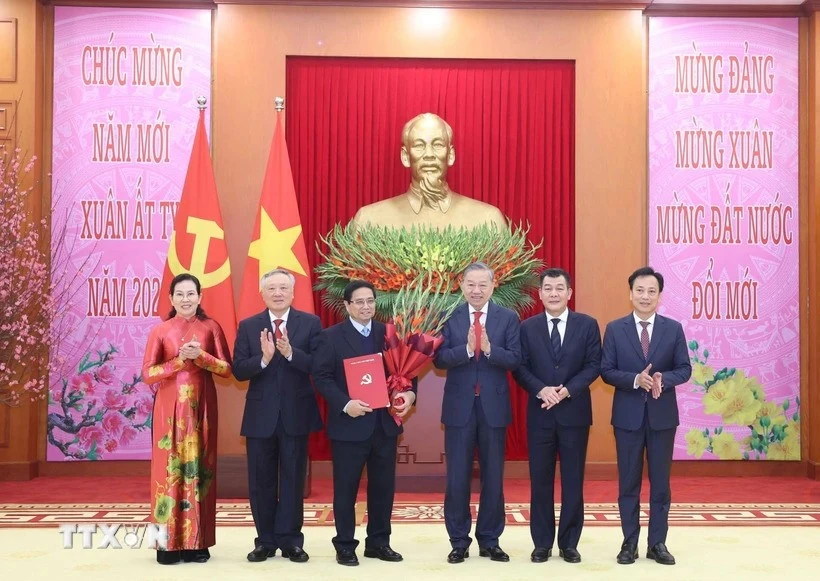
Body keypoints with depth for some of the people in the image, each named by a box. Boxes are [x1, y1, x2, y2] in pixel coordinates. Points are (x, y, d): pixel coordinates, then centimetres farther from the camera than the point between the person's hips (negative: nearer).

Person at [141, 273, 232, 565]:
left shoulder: (211, 327, 4)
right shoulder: (160, 331, 2)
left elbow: (227, 369, 0)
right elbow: (148, 374, -3)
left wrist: (200, 356, -14)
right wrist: (180, 360, -14)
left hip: (201, 406, 1)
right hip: (170, 407, -1)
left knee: (199, 467, 4)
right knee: (169, 468, -1)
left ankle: (197, 542, 10)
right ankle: (169, 543, 5)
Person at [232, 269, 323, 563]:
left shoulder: (310, 323, -1)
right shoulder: (248, 326, 3)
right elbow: (238, 370, -4)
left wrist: (290, 353, -24)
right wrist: (263, 358, -21)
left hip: (296, 414, -1)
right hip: (260, 415, 2)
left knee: (293, 480, 7)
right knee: (261, 482, 8)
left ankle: (290, 540, 16)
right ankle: (265, 540, 20)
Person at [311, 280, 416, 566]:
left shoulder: (389, 333, 8)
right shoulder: (331, 336, -3)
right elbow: (321, 377, -9)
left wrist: (409, 393, -11)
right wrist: (345, 404, -21)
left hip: (385, 423, 4)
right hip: (349, 424, -4)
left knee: (383, 486, 11)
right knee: (345, 488, 5)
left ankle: (378, 542, 24)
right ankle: (345, 545, 16)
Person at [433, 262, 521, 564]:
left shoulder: (508, 318, 0)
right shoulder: (449, 317, 0)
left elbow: (515, 359, -8)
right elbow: (439, 359, -8)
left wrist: (489, 348, -24)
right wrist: (467, 348, -23)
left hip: (494, 406, 0)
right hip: (459, 406, 0)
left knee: (493, 477, 9)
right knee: (457, 477, 5)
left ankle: (489, 541, 21)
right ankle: (459, 541, 17)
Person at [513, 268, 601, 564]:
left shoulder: (587, 324, 2)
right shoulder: (528, 327, 5)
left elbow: (594, 365, -3)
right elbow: (520, 367, 0)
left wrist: (567, 390, -16)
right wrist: (541, 390, -17)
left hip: (575, 412, -1)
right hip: (540, 413, 1)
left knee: (573, 480, 5)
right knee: (540, 480, 5)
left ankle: (569, 543, 16)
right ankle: (542, 543, 15)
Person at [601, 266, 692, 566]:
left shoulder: (673, 328, 2)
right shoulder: (614, 329, -1)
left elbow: (684, 369, 1)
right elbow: (606, 371, -3)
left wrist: (664, 380, -20)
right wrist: (635, 380, -20)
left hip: (662, 415, 1)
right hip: (627, 415, -1)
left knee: (660, 481, 7)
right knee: (628, 482, 6)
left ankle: (658, 543, 16)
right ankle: (630, 542, 15)